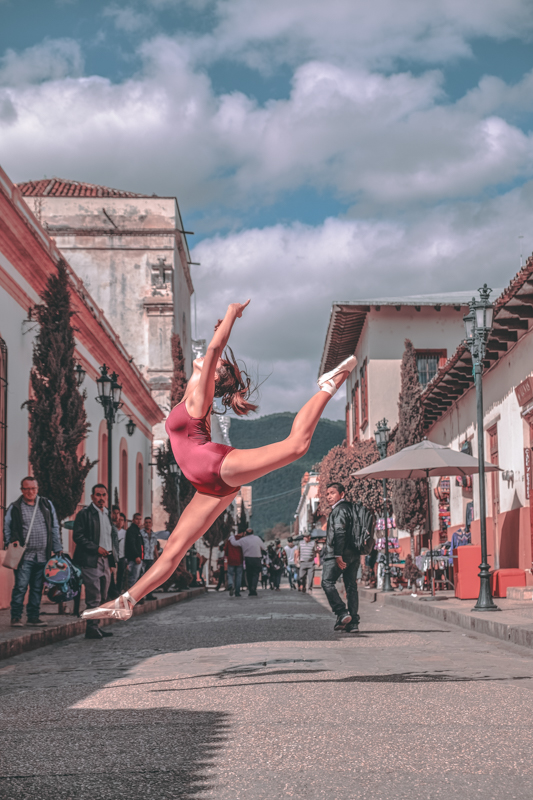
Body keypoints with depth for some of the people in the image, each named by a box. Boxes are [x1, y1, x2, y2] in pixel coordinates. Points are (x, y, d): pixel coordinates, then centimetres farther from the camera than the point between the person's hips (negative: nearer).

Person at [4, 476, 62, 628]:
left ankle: (33, 616, 16)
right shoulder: (15, 508, 3)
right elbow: (7, 529, 7)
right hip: (24, 556, -3)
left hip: (42, 556, 3)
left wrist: (58, 549, 12)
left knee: (37, 588, 8)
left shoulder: (47, 505, 12)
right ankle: (16, 617, 2)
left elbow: (55, 529, 15)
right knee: (20, 587, -7)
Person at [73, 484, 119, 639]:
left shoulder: (108, 515, 18)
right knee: (94, 597, -9)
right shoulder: (84, 514, -4)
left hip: (106, 560, 7)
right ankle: (92, 628, -4)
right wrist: (96, 548, -16)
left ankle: (95, 626, 16)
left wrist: (113, 559, 14)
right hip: (91, 561, -7)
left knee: (101, 597, 10)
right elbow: (78, 536, -11)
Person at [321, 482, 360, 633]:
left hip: (339, 554, -9)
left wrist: (338, 555, -22)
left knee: (327, 582, -6)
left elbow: (340, 533, -19)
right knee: (351, 586, 7)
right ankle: (353, 622, 6)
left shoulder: (339, 509, -9)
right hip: (354, 553, 9)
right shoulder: (350, 508, 20)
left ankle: (342, 613, -18)